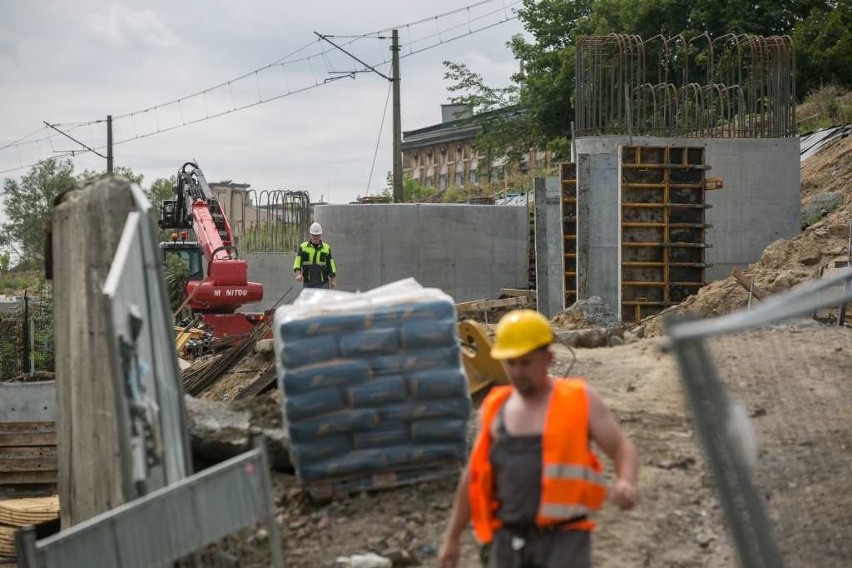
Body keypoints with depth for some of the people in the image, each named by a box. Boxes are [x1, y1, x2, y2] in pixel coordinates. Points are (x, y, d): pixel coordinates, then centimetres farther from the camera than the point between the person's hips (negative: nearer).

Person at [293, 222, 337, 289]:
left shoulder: (326, 248, 6)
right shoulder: (303, 247, 3)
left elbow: (330, 264, 9)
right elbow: (298, 261, -8)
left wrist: (333, 280, 6)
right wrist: (298, 274, -25)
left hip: (323, 283, -1)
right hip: (308, 283, 1)